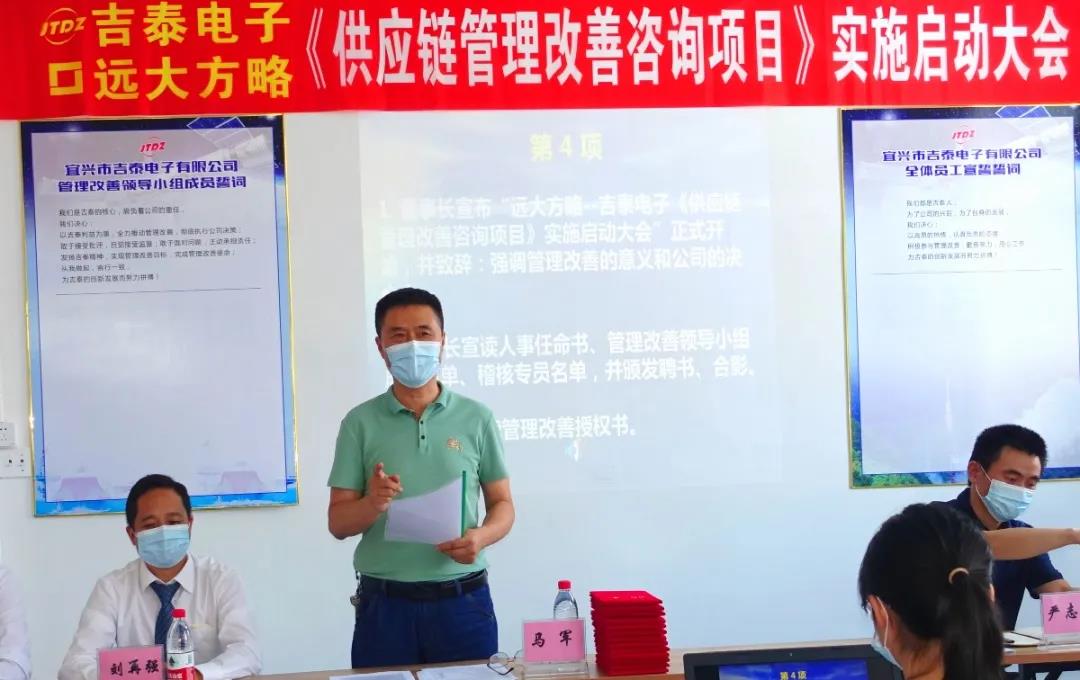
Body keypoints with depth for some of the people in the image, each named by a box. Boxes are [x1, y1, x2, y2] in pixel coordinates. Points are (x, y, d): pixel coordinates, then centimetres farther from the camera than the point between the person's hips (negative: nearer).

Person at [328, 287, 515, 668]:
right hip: (385, 604, 0)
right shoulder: (360, 422, 2)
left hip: (463, 601, 0)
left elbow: (502, 503, 8)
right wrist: (372, 505, -19)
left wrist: (481, 536, -13)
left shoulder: (476, 418, 3)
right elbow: (338, 523, 2)